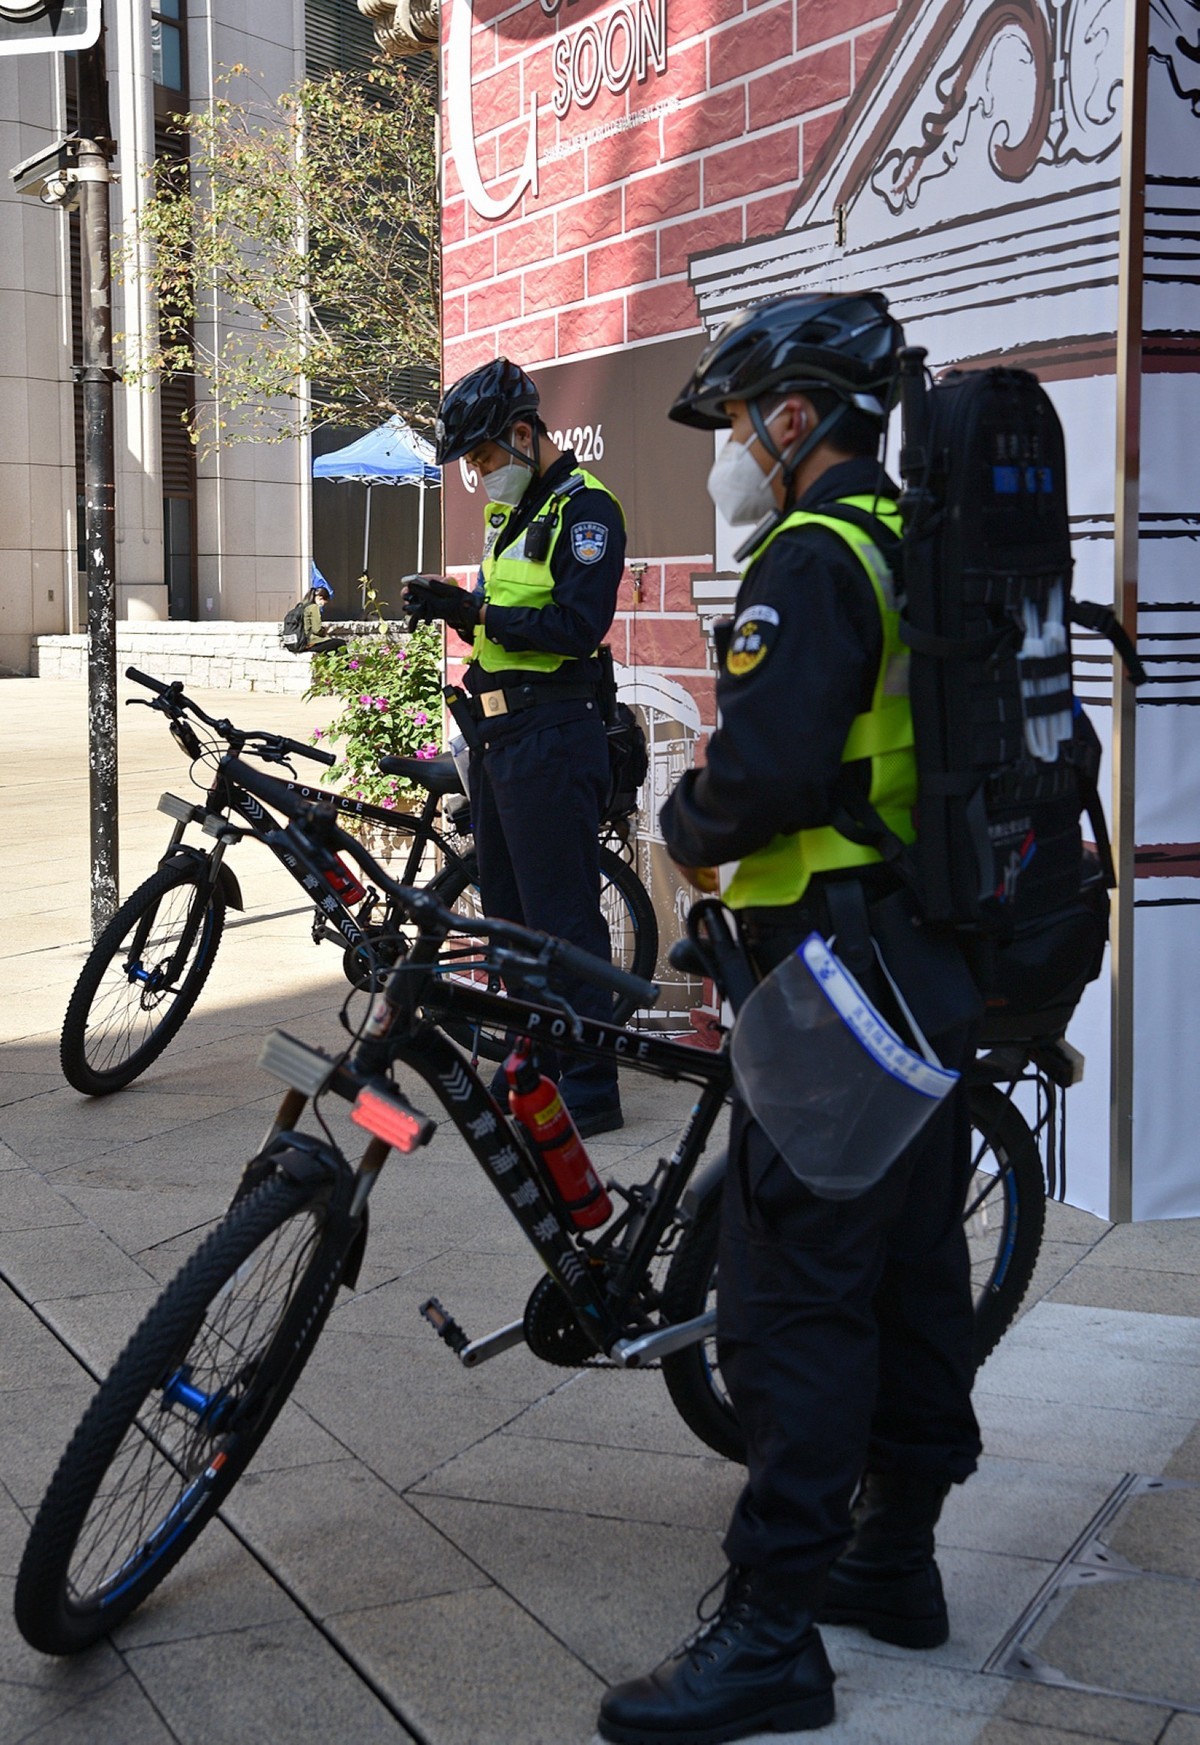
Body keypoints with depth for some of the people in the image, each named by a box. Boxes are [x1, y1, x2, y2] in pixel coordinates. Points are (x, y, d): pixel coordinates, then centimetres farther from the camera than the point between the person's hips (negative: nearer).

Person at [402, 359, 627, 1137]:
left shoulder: (583, 508, -10)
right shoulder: (510, 510, 19)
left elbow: (575, 626, -21)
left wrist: (475, 610, -21)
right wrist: (458, 608, 4)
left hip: (553, 737, -10)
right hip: (498, 733, 10)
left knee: (563, 916, -8)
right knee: (511, 914, 15)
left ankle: (590, 1091, -2)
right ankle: (531, 1066, 25)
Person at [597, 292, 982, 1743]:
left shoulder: (812, 561, -15)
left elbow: (766, 769, -27)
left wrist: (688, 827, -7)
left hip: (840, 984, -10)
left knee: (793, 1305, -5)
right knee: (913, 1270, 16)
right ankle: (895, 1558, 29)